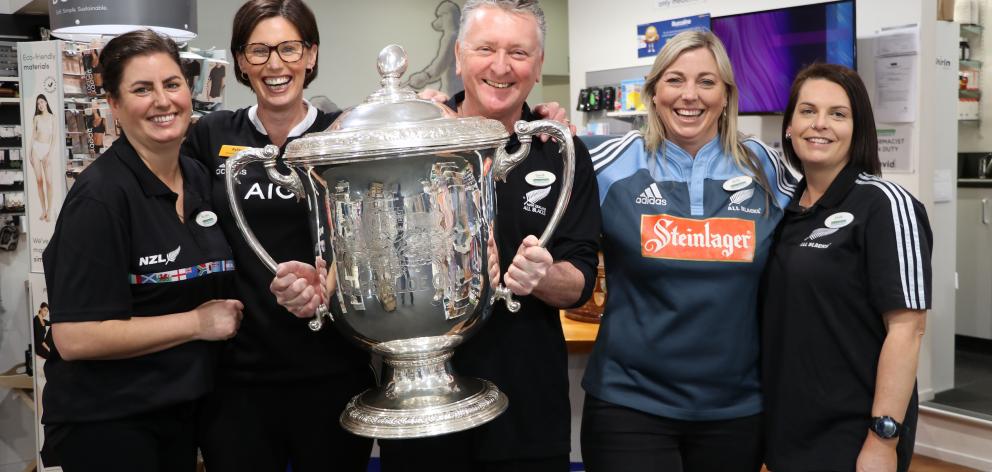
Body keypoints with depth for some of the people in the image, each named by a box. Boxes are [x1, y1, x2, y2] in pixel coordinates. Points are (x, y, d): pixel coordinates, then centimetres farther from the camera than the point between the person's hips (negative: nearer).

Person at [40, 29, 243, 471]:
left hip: (182, 410, 7)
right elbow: (74, 337, -23)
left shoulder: (201, 178, 3)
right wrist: (197, 323, -19)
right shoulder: (99, 196, -19)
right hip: (104, 423, -7)